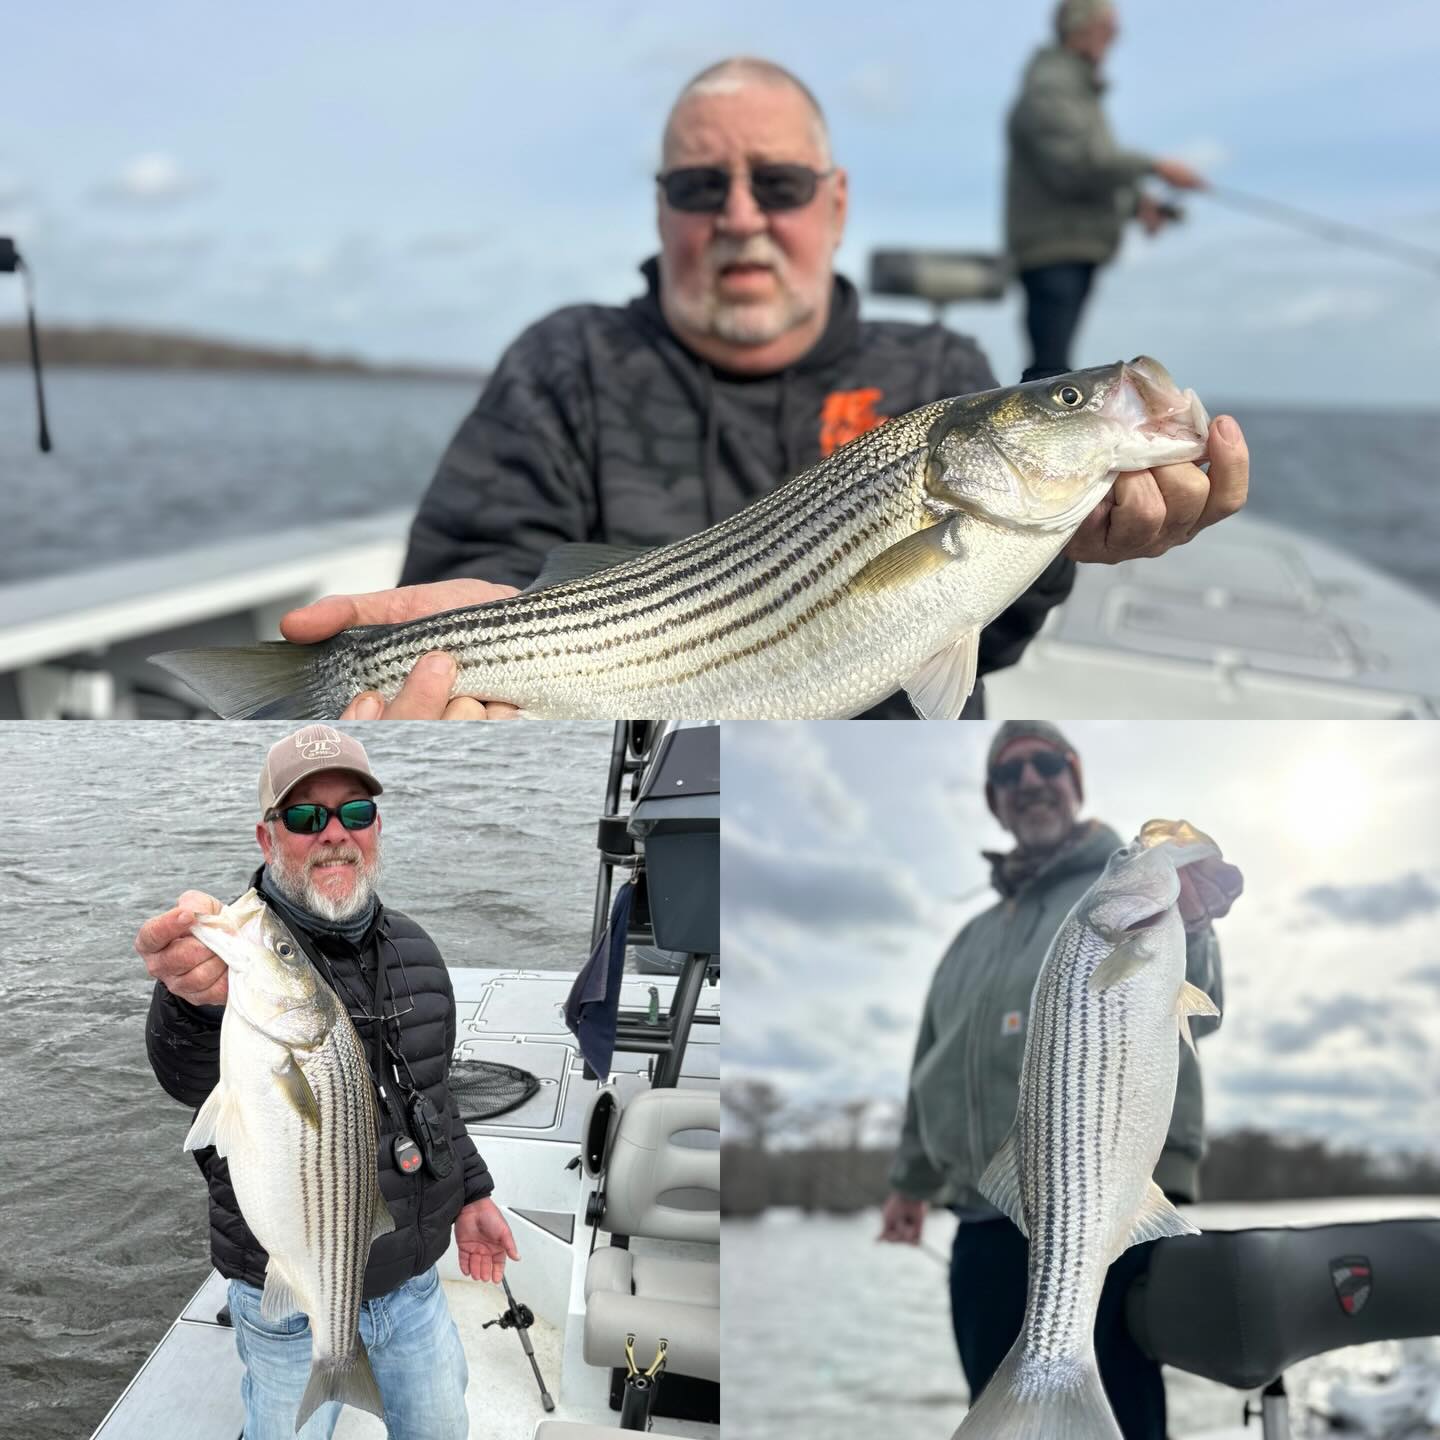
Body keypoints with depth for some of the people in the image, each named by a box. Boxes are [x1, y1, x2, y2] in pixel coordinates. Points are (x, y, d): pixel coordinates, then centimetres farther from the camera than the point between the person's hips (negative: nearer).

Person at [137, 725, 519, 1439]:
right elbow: (194, 1079, -43)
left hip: (414, 1282, 5)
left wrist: (471, 1193, 14)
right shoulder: (236, 950, -21)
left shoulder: (413, 947, 1)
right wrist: (200, 999, -64)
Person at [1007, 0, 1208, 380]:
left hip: (1077, 250, 10)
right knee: (1051, 368, -17)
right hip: (1052, 251, -10)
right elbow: (1075, 165, -23)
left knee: (1049, 368, 10)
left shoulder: (1079, 87, 22)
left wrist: (1135, 201, 9)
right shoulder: (1049, 88, -10)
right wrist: (1154, 167, -20)